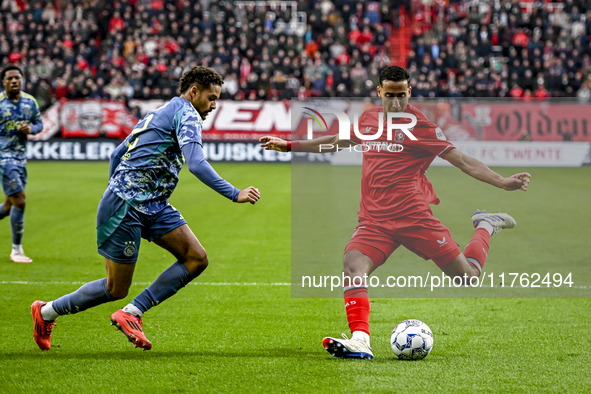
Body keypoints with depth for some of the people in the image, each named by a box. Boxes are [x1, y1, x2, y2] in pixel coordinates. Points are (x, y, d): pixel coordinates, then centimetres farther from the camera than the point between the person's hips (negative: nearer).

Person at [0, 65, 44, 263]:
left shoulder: (30, 101, 6)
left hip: (21, 157, 7)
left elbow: (39, 123, 15)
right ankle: (16, 250, -2)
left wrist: (31, 129, -7)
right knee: (19, 201, -12)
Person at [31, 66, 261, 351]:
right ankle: (46, 312, 19)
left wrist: (117, 190, 29)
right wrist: (235, 195, -24)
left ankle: (131, 313, -3)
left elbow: (117, 154, 24)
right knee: (115, 290, -1)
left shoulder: (160, 113, 20)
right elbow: (196, 163, -25)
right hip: (125, 208, -10)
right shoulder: (185, 113, -9)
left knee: (197, 259, -4)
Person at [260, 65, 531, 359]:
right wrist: (290, 146, 34)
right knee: (352, 267, -27)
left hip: (414, 217, -3)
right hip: (374, 221, 4)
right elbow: (337, 141, 33)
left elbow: (462, 161, -3)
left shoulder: (419, 125, -2)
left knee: (468, 275, 0)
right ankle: (360, 341, -35)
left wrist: (503, 182, -13)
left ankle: (486, 226, 30)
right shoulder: (368, 119, 13)